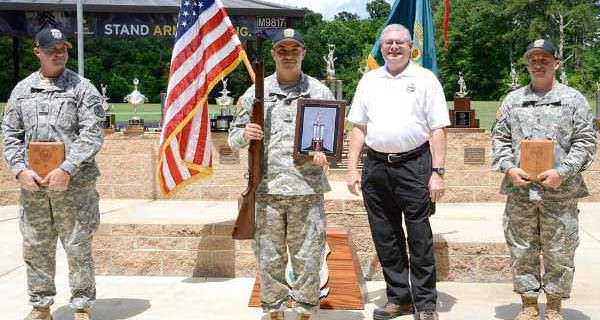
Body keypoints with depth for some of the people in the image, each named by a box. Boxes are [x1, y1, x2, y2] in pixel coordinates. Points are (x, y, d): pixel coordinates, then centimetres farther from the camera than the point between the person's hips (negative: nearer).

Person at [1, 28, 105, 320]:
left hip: (74, 184, -3)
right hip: (32, 184, 4)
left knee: (78, 248, 2)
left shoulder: (82, 88, 0)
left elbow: (92, 134, -8)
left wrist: (66, 170, -15)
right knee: (35, 249, 9)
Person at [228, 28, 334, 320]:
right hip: (266, 189, 1)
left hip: (308, 189, 0)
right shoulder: (256, 93, 10)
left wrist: (324, 151, -11)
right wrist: (245, 135, -10)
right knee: (269, 258, 5)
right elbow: (233, 139, 12)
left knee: (308, 257, 2)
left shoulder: (320, 92, 9)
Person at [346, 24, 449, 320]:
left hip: (414, 165, -4)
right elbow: (358, 127, 13)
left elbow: (437, 130, -1)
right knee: (385, 239, 9)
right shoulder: (369, 81, 13)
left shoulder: (425, 80, 3)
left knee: (420, 238, -1)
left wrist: (437, 172, -9)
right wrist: (353, 168, 5)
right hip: (376, 165, 4)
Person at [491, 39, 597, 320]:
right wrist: (509, 168, -5)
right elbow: (499, 137, 12)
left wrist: (562, 172, -12)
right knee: (522, 250, 6)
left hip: (560, 191, -2)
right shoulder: (513, 100, 13)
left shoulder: (573, 98, 6)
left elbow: (586, 140, 0)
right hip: (519, 190, 2)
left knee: (559, 252, 3)